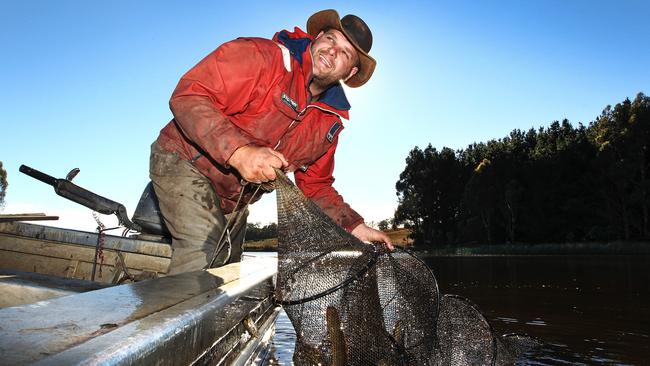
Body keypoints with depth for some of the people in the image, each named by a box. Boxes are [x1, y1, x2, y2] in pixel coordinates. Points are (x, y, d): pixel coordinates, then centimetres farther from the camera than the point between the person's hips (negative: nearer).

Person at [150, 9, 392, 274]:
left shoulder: (331, 121, 1)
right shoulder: (263, 56, -19)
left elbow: (316, 187, 6)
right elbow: (187, 96, -27)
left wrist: (356, 228, -5)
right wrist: (238, 151, -41)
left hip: (234, 203, 7)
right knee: (204, 255, -27)